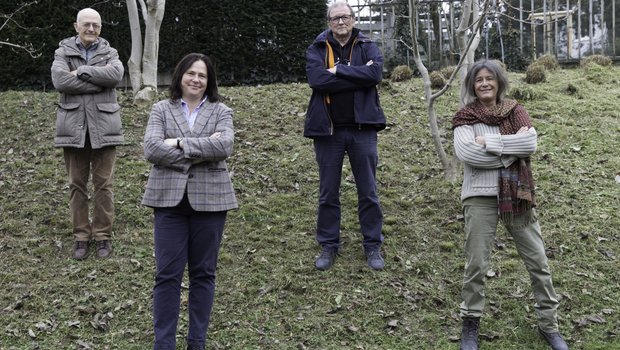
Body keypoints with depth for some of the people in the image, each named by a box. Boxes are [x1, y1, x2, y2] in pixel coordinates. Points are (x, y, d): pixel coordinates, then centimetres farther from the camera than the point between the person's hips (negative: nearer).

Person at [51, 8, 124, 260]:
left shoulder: (109, 52, 10)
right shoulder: (63, 52, 7)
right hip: (73, 127, 0)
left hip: (103, 126, 0)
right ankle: (81, 236, 15)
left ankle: (103, 235, 12)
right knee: (77, 184, 6)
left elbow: (116, 74, -13)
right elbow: (60, 81, -13)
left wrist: (82, 71, -14)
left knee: (103, 184, 2)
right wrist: (99, 81, -14)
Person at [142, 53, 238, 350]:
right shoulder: (161, 110, 6)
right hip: (170, 199, 0)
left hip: (209, 199, 0)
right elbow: (152, 149, -10)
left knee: (203, 273, 8)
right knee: (167, 274, 1)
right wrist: (201, 151, -13)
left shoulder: (221, 111, 6)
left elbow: (224, 146, -14)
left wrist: (180, 143, -15)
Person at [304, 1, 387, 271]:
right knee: (328, 193, 8)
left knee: (368, 191, 7)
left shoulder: (367, 47, 4)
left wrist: (338, 70, -16)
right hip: (328, 129, 0)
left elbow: (375, 73, -16)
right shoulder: (317, 49, 3)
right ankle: (328, 246, 20)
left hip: (362, 128, 0)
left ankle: (373, 246, 18)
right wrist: (357, 76, -15)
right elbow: (316, 79, -16)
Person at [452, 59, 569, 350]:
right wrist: (510, 151, -13)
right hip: (480, 196, -2)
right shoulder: (465, 117, 0)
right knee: (476, 264, 1)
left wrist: (488, 143, -15)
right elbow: (466, 152, -18)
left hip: (516, 195, 3)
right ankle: (470, 325, 18)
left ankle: (548, 324, 22)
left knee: (538, 261, 7)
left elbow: (530, 143, -11)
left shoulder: (515, 112, 7)